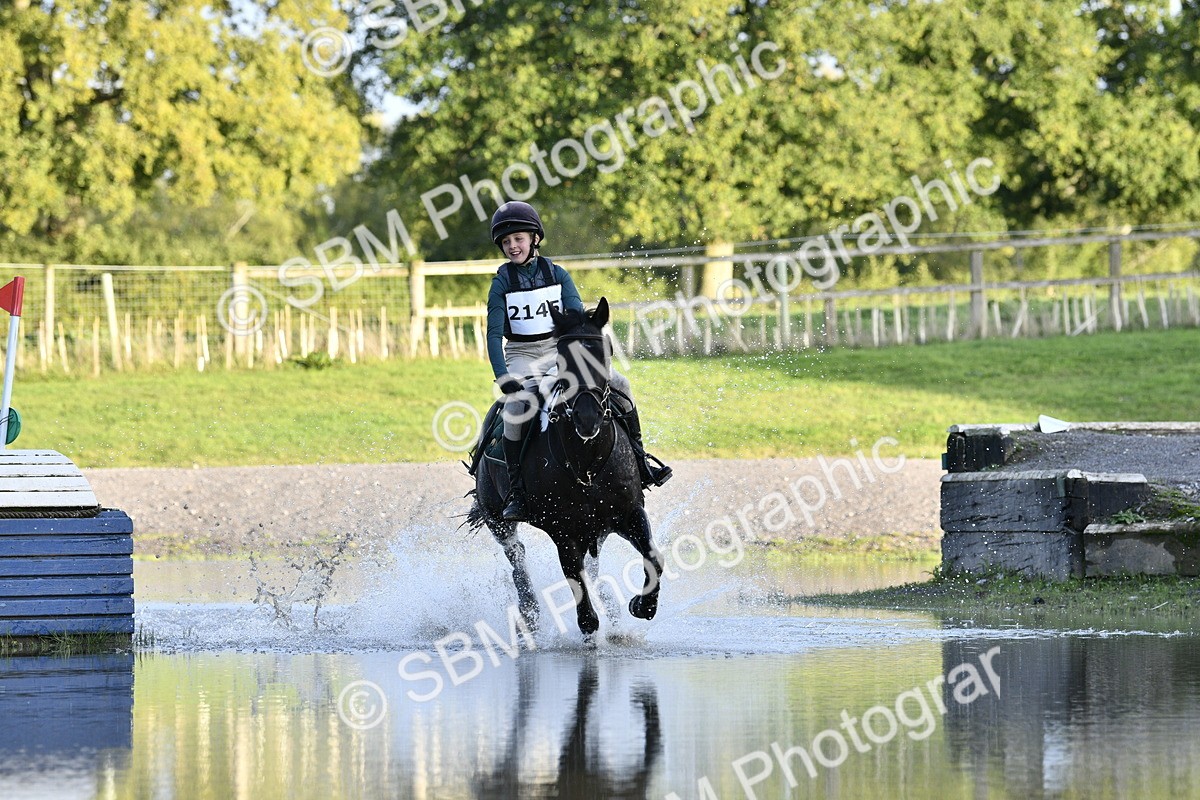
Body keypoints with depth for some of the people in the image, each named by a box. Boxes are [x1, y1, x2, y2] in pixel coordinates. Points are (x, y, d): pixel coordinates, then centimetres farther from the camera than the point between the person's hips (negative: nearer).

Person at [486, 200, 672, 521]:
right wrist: (503, 378, -22)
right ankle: (516, 490, -26)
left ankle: (638, 459, 4)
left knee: (619, 384, -11)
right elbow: (494, 334, -8)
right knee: (516, 406, -32)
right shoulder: (502, 282, -3)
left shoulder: (556, 274, 2)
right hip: (521, 355, -3)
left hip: (559, 350, 3)